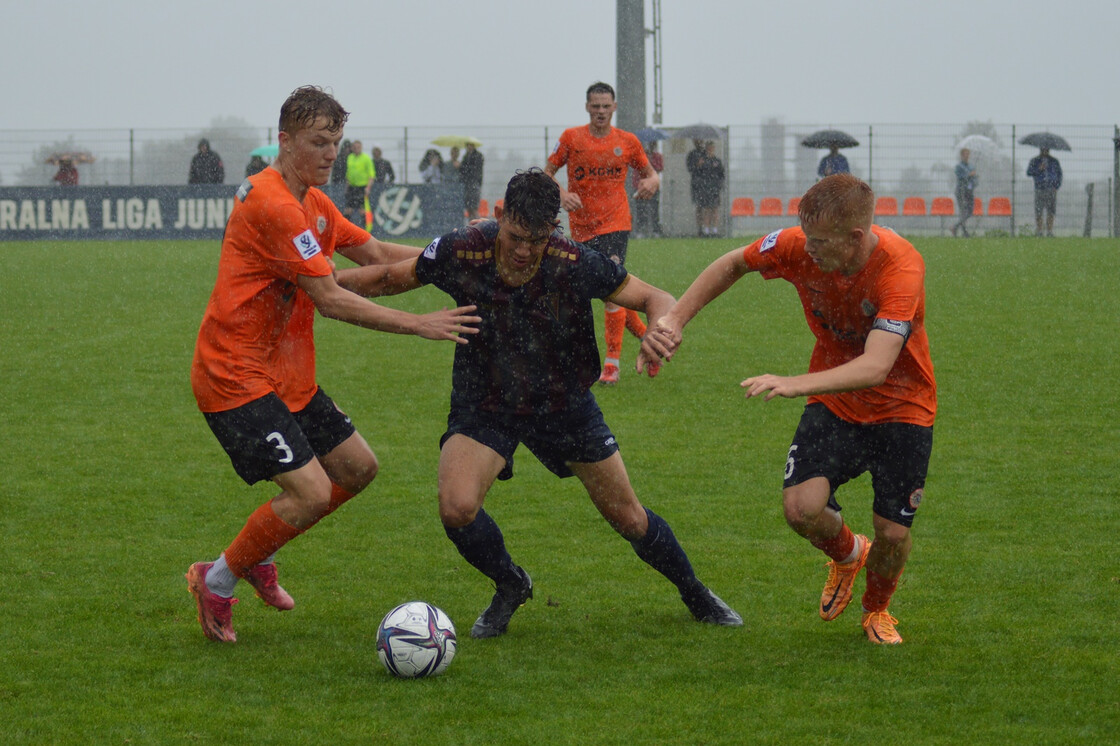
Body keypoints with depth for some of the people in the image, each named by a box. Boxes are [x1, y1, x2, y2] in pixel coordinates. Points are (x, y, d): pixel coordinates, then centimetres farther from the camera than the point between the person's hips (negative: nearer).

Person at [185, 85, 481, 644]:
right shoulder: (273, 204, -20)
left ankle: (257, 554, 24)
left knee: (357, 467, 11)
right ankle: (217, 582, 2)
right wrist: (420, 325, -19)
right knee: (311, 492, -17)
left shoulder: (311, 203, 13)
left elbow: (377, 255, 19)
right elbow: (330, 300, -21)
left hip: (287, 376, 10)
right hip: (236, 378, -10)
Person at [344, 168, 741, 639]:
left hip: (563, 402, 0)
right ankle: (510, 587, 8)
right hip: (483, 406, 0)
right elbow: (390, 278, -6)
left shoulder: (575, 264, -24)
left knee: (628, 518, 8)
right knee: (456, 508, -25)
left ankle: (696, 595, 38)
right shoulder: (461, 253, -23)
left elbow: (655, 299, -15)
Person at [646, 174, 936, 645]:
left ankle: (877, 608, 31)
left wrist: (795, 385, -56)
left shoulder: (901, 266, -33)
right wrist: (674, 319, -7)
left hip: (901, 408, -3)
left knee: (893, 534, -6)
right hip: (834, 402, 3)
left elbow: (875, 367, -43)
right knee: (802, 508, -20)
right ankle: (847, 554, 18)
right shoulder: (798, 247, -19)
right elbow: (733, 265, 3)